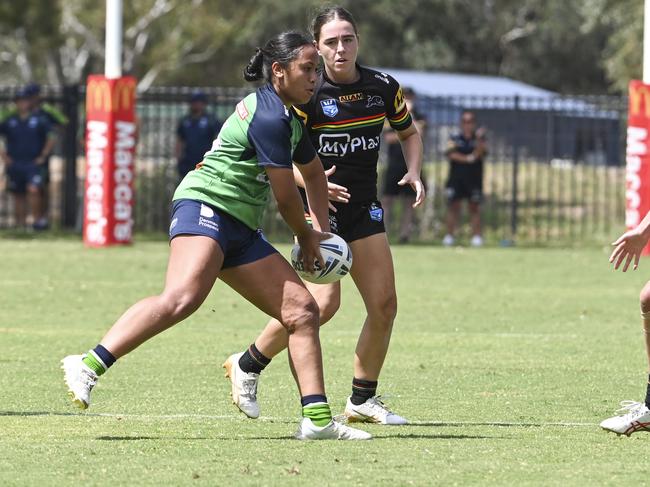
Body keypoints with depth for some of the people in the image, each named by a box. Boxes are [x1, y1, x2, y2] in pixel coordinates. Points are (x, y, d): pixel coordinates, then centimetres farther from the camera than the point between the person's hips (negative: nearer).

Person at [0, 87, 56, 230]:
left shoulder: (39, 120, 2)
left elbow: (51, 138, 5)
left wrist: (43, 156, -1)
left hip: (33, 164, -3)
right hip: (14, 164, 3)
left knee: (33, 190, -23)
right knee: (18, 196, 8)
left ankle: (36, 219, -18)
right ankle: (20, 224, 16)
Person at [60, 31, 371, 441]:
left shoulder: (290, 121, 21)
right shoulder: (269, 117, -12)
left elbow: (314, 173, 40)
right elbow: (286, 196, -7)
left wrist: (322, 231, 33)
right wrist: (307, 238, 11)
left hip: (241, 232, 11)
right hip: (205, 207, -11)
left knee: (303, 310, 4)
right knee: (182, 298, -34)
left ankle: (318, 419, 3)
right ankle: (89, 366, -39)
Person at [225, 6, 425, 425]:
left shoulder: (383, 88, 1)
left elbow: (409, 133, 18)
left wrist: (414, 173, 0)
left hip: (364, 209, 5)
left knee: (384, 304, -1)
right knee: (323, 302, -18)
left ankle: (363, 399, 13)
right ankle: (248, 365, 1)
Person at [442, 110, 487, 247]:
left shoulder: (479, 140, 7)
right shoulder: (454, 139, 9)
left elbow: (481, 153, -11)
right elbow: (451, 154, -7)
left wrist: (479, 139, -27)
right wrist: (467, 158, -17)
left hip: (474, 179, -1)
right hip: (456, 178, 1)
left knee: (474, 207, -1)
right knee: (453, 206, -1)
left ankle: (477, 235, 0)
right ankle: (450, 235, 3)